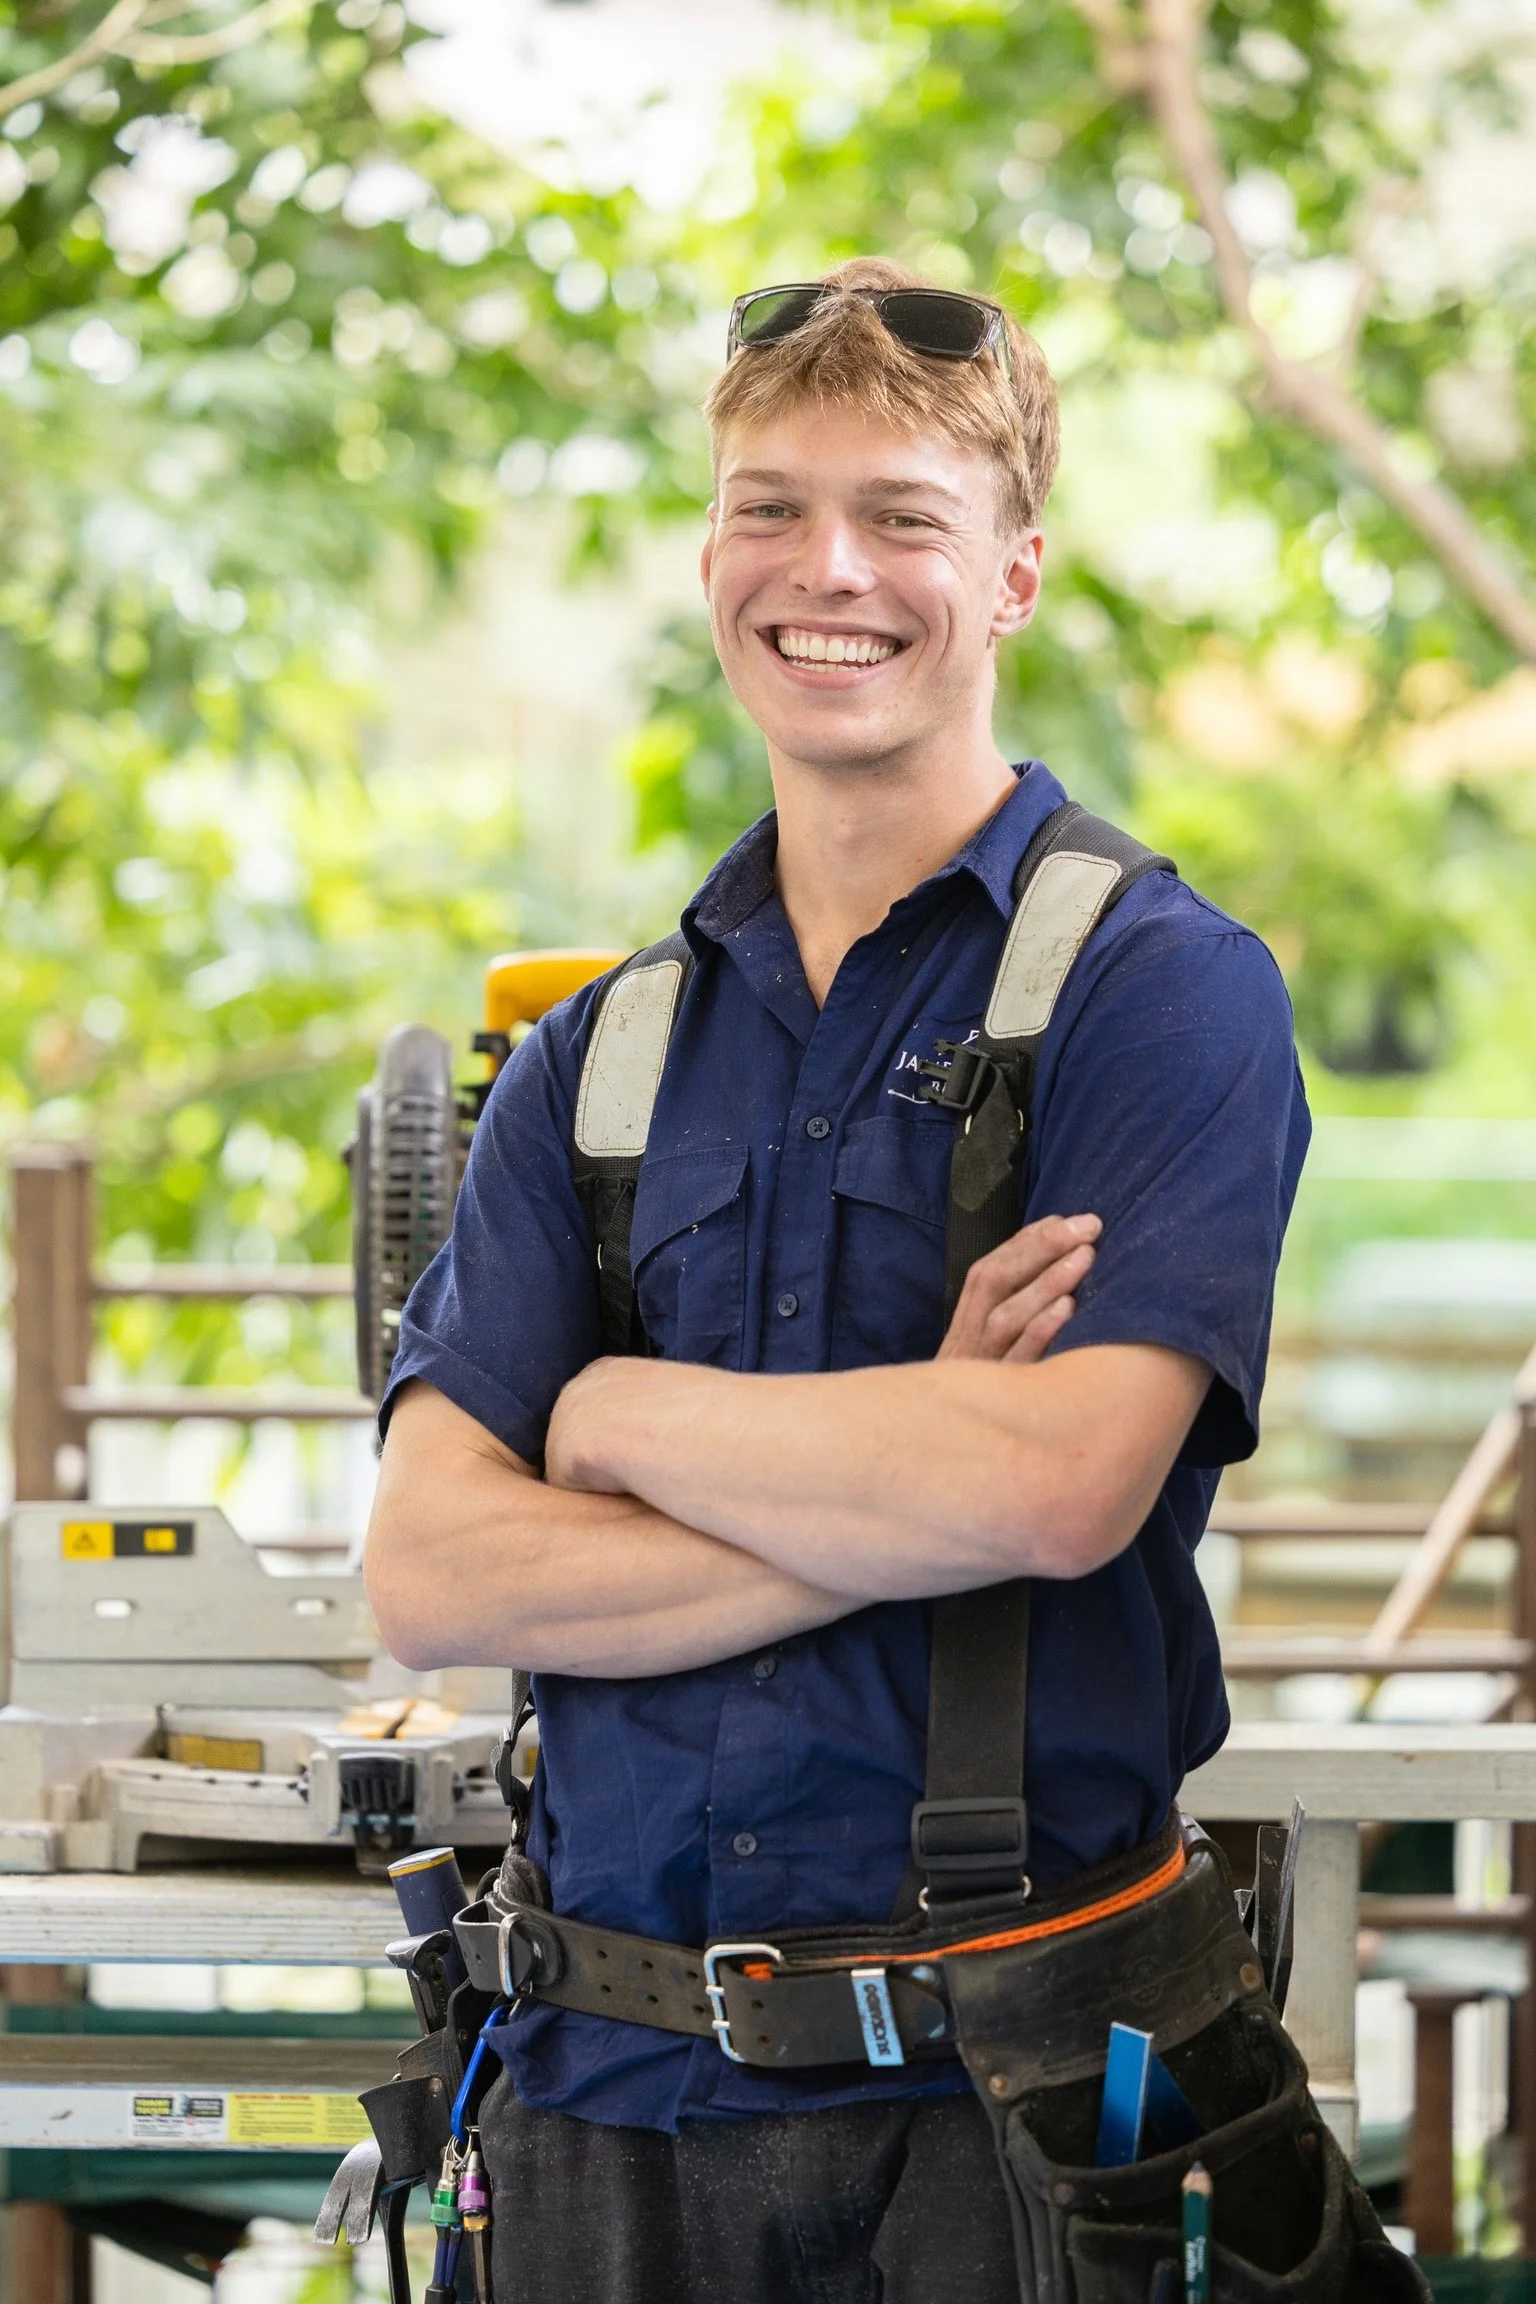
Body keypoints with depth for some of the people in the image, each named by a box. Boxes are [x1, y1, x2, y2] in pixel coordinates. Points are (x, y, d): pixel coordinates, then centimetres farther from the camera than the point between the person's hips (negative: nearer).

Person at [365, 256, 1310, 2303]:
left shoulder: (1167, 988, -3)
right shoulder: (599, 1053, 11)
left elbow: (1063, 1483, -18)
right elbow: (429, 1574, -1)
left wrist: (621, 1414, -5)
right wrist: (905, 1519, -12)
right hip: (614, 2074, 4)